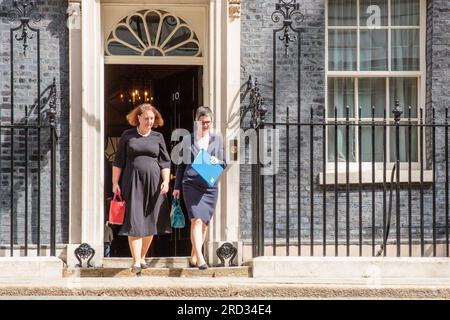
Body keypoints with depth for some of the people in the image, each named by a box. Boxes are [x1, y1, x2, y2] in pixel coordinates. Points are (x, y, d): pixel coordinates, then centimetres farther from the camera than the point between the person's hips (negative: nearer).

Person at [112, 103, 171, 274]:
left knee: (150, 222, 7)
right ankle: (136, 262, -11)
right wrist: (115, 182, 0)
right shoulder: (127, 135, 6)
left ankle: (142, 257, 23)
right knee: (134, 221, -9)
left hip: (153, 183, 2)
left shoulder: (157, 137, 10)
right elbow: (118, 161, 6)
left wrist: (166, 180, -4)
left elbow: (165, 162, 9)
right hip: (132, 183, -2)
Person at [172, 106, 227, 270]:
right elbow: (181, 164, 11)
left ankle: (193, 257, 22)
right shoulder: (187, 139, 7)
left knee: (204, 223, 8)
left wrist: (217, 161, -9)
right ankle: (200, 259, -21)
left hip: (210, 185, 3)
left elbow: (224, 164, 15)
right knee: (196, 220, -15)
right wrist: (177, 186, 9)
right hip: (191, 184, -3)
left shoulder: (217, 140, 12)